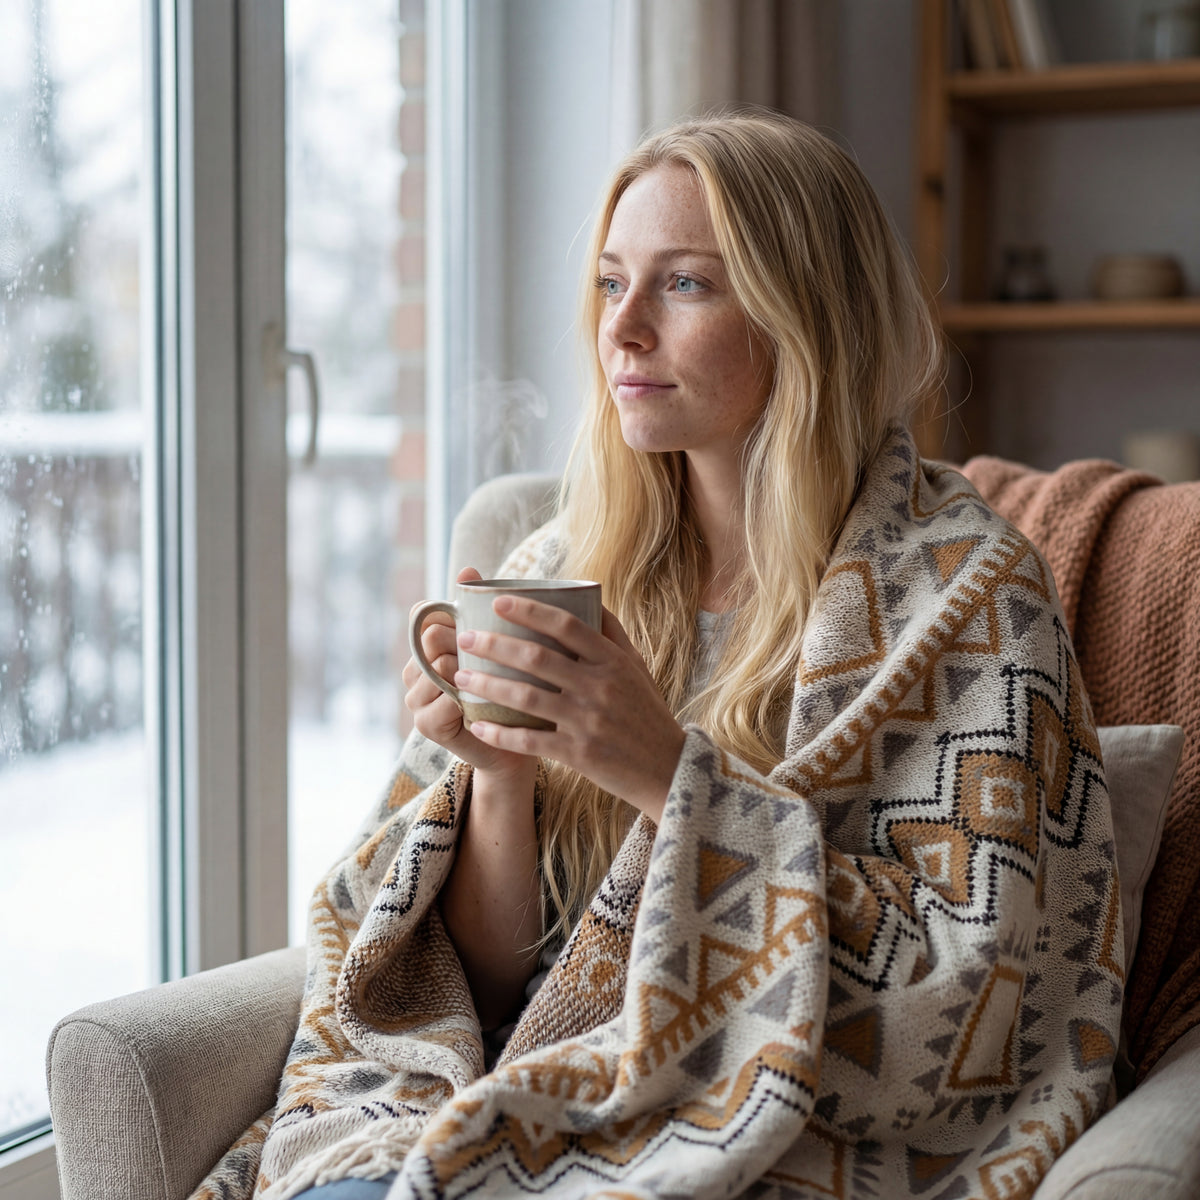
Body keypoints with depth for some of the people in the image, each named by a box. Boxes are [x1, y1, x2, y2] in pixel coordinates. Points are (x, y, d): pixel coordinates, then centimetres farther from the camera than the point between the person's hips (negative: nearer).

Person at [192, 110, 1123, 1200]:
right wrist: (498, 776, -13)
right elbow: (492, 984, 7)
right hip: (542, 1106, 4)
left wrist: (674, 776, -21)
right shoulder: (569, 568, 6)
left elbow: (960, 992, -14)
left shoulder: (961, 591, -7)